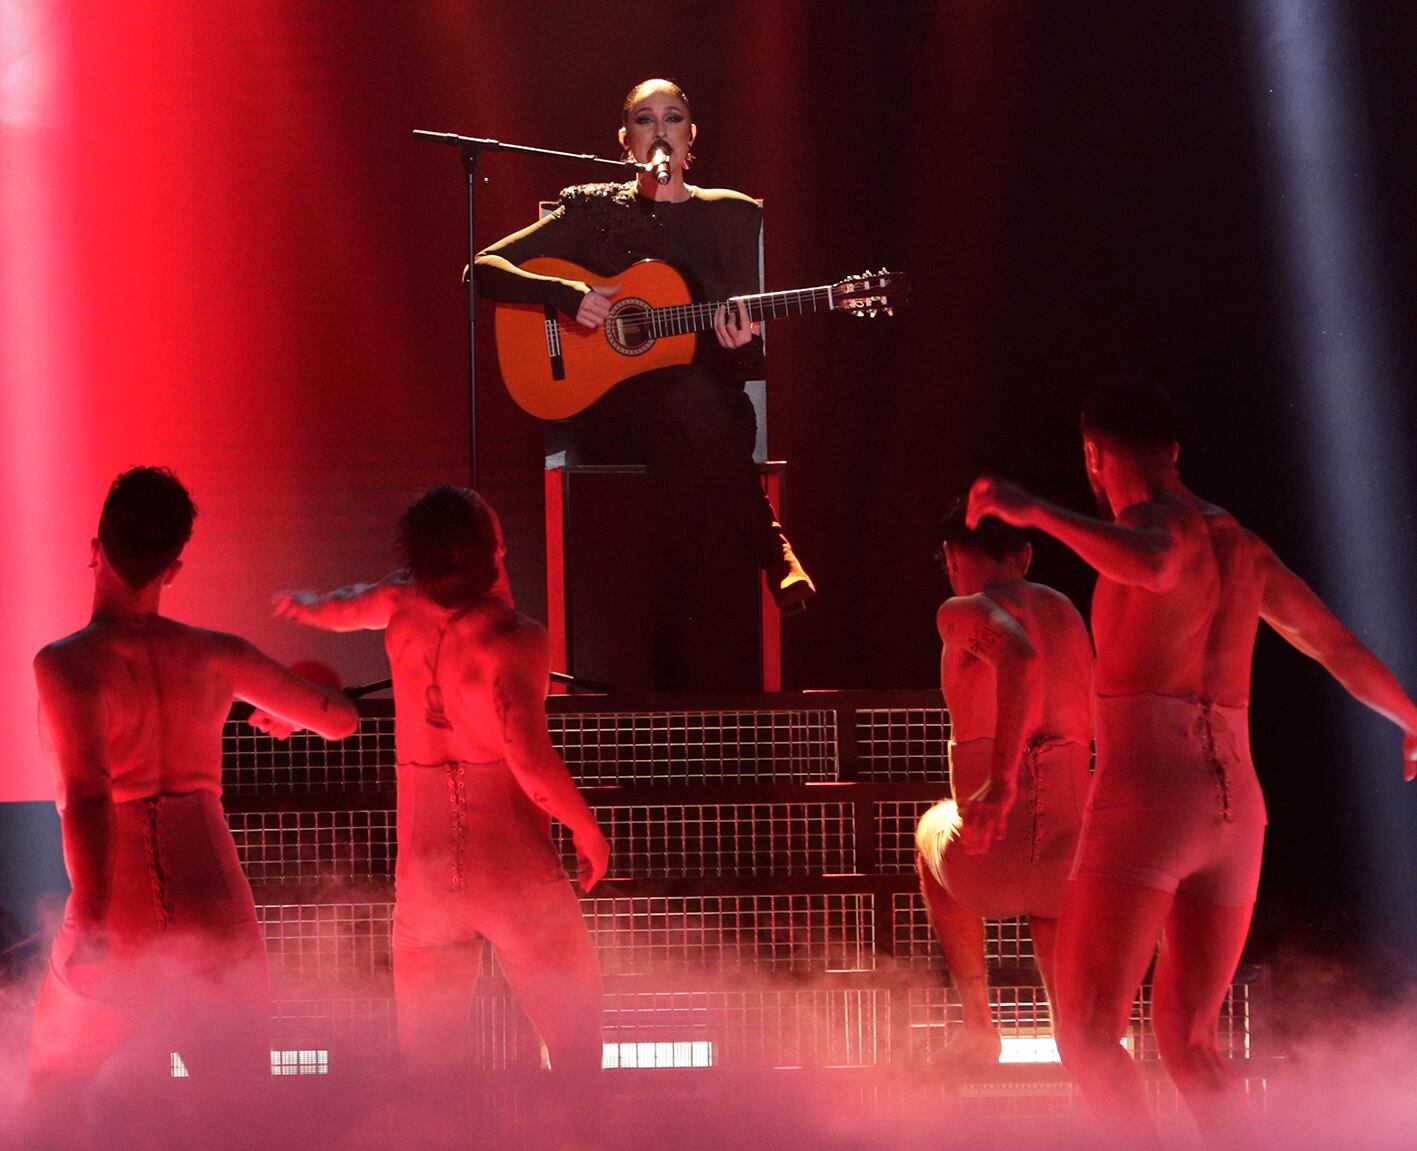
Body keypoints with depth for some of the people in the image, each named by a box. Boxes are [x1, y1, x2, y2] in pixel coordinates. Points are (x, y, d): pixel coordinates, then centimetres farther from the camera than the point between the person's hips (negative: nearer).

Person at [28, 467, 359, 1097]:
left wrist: (91, 926, -31)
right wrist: (287, 710, 43)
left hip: (121, 928, -3)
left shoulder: (67, 664, -7)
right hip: (220, 916, 3)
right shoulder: (215, 655, 7)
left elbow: (88, 791, -23)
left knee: (51, 1087, 22)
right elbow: (341, 719, 20)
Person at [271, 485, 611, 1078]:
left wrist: (311, 604, 50)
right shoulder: (513, 639, -15)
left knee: (426, 1053, 10)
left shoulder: (403, 607, 2)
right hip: (514, 868, -5)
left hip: (423, 871, 5)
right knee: (576, 1030, 6)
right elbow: (530, 761, -24)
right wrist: (588, 829, -8)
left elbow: (347, 607, 27)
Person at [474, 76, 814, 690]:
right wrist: (565, 294, -13)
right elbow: (483, 270, 3)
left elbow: (750, 364, 12)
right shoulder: (593, 212, 10)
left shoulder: (733, 216, 14)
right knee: (691, 407, -38)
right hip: (612, 408, -1)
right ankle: (771, 557, -31)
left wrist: (741, 344, -13)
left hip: (710, 403, 1)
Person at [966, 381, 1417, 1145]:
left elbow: (1153, 564, -32)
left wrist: (1035, 511, -26)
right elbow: (1341, 650, 28)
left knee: (1087, 1038, -11)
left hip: (1144, 796, -7)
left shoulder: (1153, 522, -5)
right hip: (1234, 805, 8)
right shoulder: (1241, 545, 19)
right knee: (1187, 1040, 17)